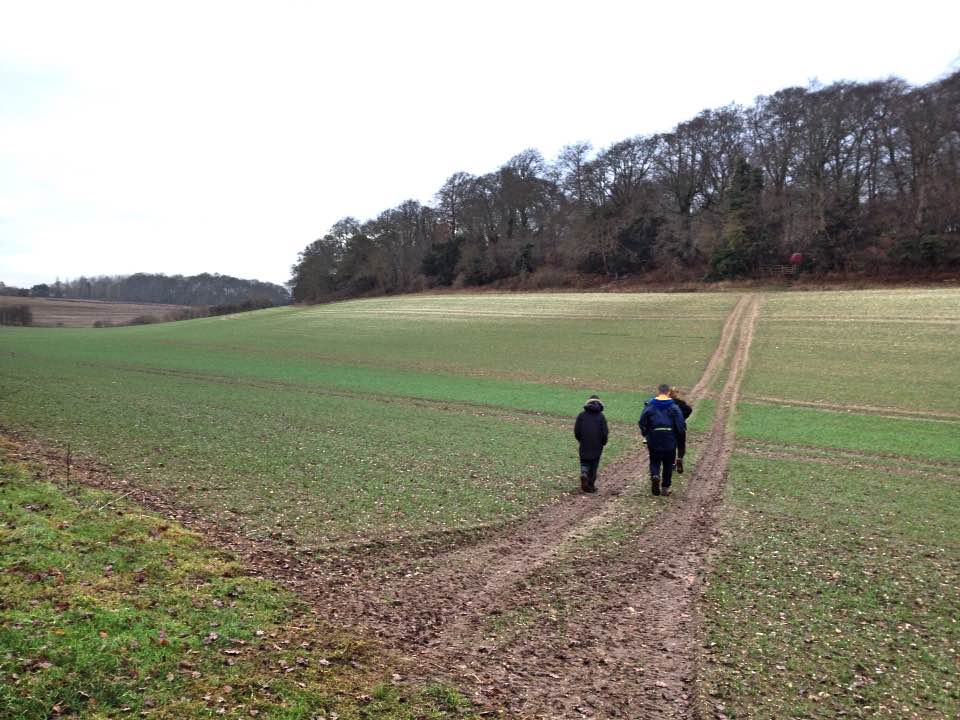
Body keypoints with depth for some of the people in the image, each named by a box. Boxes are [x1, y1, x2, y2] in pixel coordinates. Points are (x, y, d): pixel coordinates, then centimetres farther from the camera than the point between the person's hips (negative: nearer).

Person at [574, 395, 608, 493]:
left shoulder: (581, 415, -1)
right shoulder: (601, 416, -6)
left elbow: (576, 431, 0)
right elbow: (605, 433, -7)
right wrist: (603, 442, 11)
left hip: (584, 446, 1)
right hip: (597, 446, -1)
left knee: (584, 463, 13)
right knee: (594, 466, 10)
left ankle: (584, 474, -17)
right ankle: (591, 485, 12)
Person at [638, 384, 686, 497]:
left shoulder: (649, 406, -2)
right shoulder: (674, 407, -4)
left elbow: (642, 423, -1)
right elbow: (680, 425, -6)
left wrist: (645, 435, 14)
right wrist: (682, 439, 8)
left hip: (654, 440, 0)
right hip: (670, 440, 0)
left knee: (654, 461, 13)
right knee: (668, 463, 13)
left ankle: (655, 475, -18)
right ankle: (665, 488, 16)